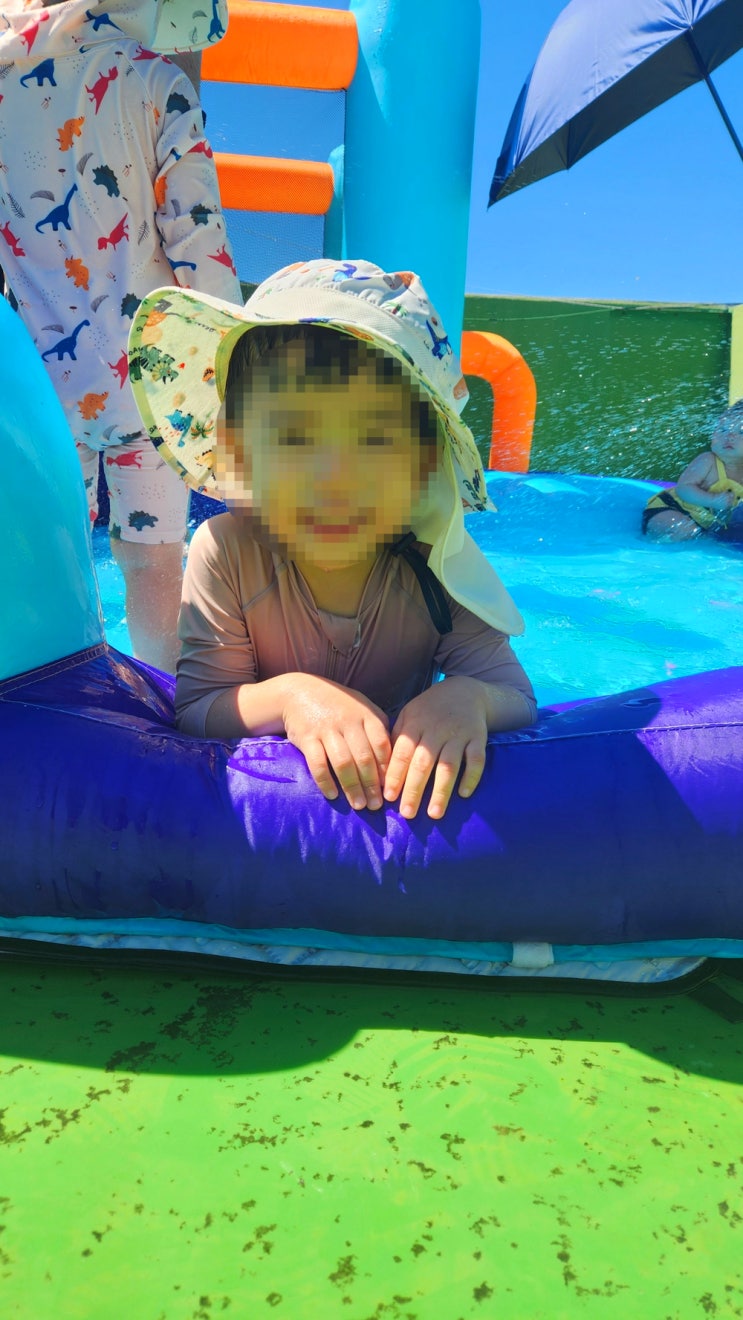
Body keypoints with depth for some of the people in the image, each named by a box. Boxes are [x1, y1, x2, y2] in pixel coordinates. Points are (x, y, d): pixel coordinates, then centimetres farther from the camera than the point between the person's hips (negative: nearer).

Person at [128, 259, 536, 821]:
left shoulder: (439, 564, -19)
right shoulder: (226, 553, -20)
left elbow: (520, 702, -16)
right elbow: (195, 715, -19)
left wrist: (468, 697, -39)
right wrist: (285, 695, -38)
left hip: (408, 793, 1)